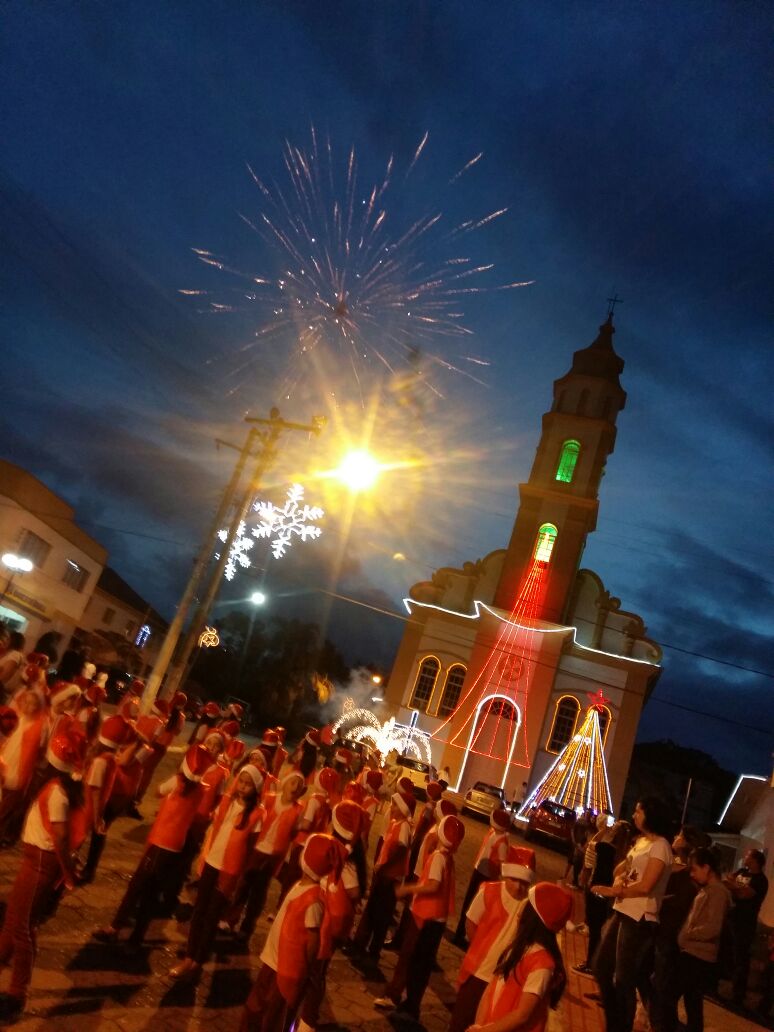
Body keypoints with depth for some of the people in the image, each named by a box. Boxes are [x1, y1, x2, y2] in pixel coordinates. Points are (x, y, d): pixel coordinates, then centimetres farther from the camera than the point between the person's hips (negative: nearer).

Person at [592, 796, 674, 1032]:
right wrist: (619, 879, -8)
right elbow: (620, 869, 15)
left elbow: (645, 887, -21)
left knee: (624, 979, 4)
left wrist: (613, 891, -10)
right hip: (622, 912, 9)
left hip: (639, 919, -9)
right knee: (601, 966, 16)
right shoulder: (641, 841, 12)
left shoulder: (660, 846, -15)